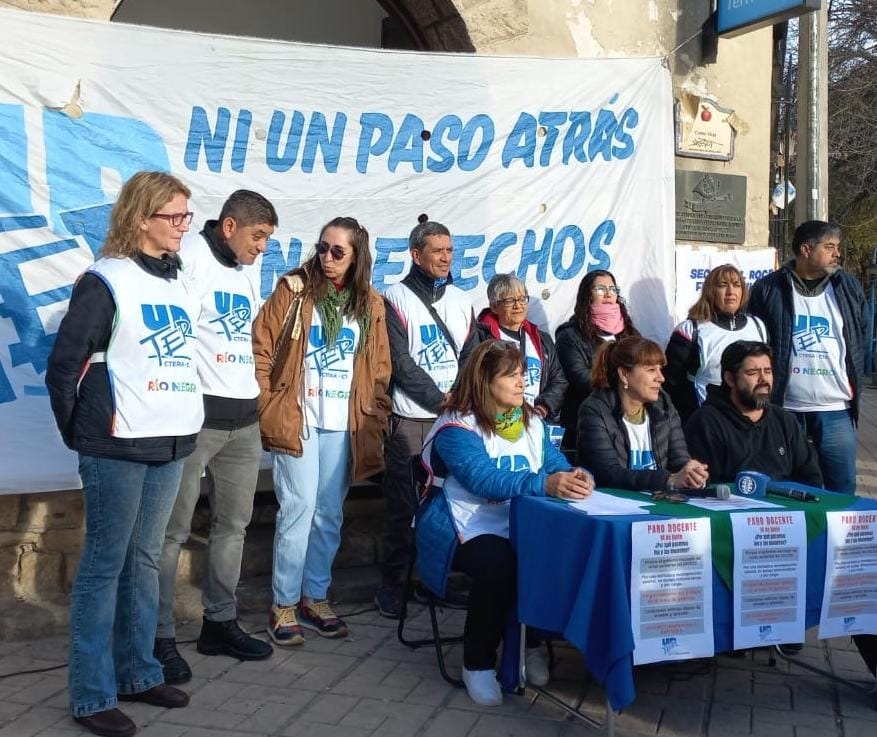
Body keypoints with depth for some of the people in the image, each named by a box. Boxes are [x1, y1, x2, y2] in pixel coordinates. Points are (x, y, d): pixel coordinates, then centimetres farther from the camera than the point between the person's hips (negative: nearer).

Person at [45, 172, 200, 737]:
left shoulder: (183, 283, 12)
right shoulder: (107, 282, -8)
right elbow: (63, 365, -8)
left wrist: (183, 417, 10)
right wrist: (80, 434, -2)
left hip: (172, 444, 7)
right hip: (118, 449, -6)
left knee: (145, 559, 14)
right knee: (104, 565, 1)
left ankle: (139, 673, 26)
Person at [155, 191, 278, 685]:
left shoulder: (247, 273, 19)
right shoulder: (190, 257, -7)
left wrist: (259, 393, 17)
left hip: (244, 417, 8)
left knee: (234, 522, 12)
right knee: (174, 528, -2)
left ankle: (220, 622, 23)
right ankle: (161, 636, 6)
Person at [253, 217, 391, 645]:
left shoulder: (370, 305, 8)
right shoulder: (293, 291, -1)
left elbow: (380, 371, 12)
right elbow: (261, 351, -3)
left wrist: (374, 421, 6)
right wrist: (268, 408, -7)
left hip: (344, 427, 4)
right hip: (297, 421, -3)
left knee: (329, 515, 10)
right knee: (299, 509, -6)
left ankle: (315, 598, 24)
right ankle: (284, 605, 6)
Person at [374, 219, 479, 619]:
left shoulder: (461, 300, 14)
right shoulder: (396, 299, -2)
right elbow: (401, 364, -9)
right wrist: (442, 399, -10)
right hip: (410, 419, -4)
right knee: (402, 505, -2)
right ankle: (393, 584, 8)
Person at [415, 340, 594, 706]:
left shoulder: (530, 421, 10)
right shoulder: (458, 427, -13)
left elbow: (557, 464, 2)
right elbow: (484, 479, -28)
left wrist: (576, 477, -24)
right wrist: (546, 483, -41)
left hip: (521, 526, 6)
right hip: (468, 529, -5)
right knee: (500, 565, -35)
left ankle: (530, 643, 3)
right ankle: (478, 664, -11)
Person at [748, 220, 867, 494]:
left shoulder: (849, 288, 9)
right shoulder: (768, 289, -1)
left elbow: (863, 338, 16)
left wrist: (855, 383, 9)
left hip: (836, 409, 2)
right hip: (784, 408, -2)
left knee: (842, 490, 4)